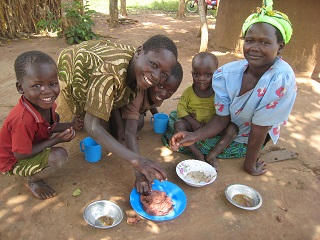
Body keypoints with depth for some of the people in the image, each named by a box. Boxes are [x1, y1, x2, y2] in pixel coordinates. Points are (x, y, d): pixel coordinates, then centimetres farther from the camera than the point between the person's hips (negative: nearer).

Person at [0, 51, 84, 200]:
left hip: (32, 143, 9)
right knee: (59, 156, -31)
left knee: (56, 117, 19)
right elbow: (21, 155, -29)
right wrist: (55, 140, -28)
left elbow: (49, 126, 4)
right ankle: (33, 180, 2)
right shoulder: (23, 120, -39)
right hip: (13, 162, -9)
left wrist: (70, 125, -10)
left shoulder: (46, 104, -15)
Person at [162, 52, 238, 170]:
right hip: (193, 125, 1)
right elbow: (181, 108, -7)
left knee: (233, 128, -24)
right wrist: (192, 122, -22)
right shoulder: (188, 92, -7)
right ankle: (198, 154, -28)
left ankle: (212, 155, -24)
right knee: (178, 125, -27)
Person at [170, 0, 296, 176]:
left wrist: (250, 165, -15)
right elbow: (222, 118, -16)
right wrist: (196, 136, -33)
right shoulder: (226, 74, -20)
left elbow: (259, 128, -25)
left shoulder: (282, 80, -32)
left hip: (246, 140, -4)